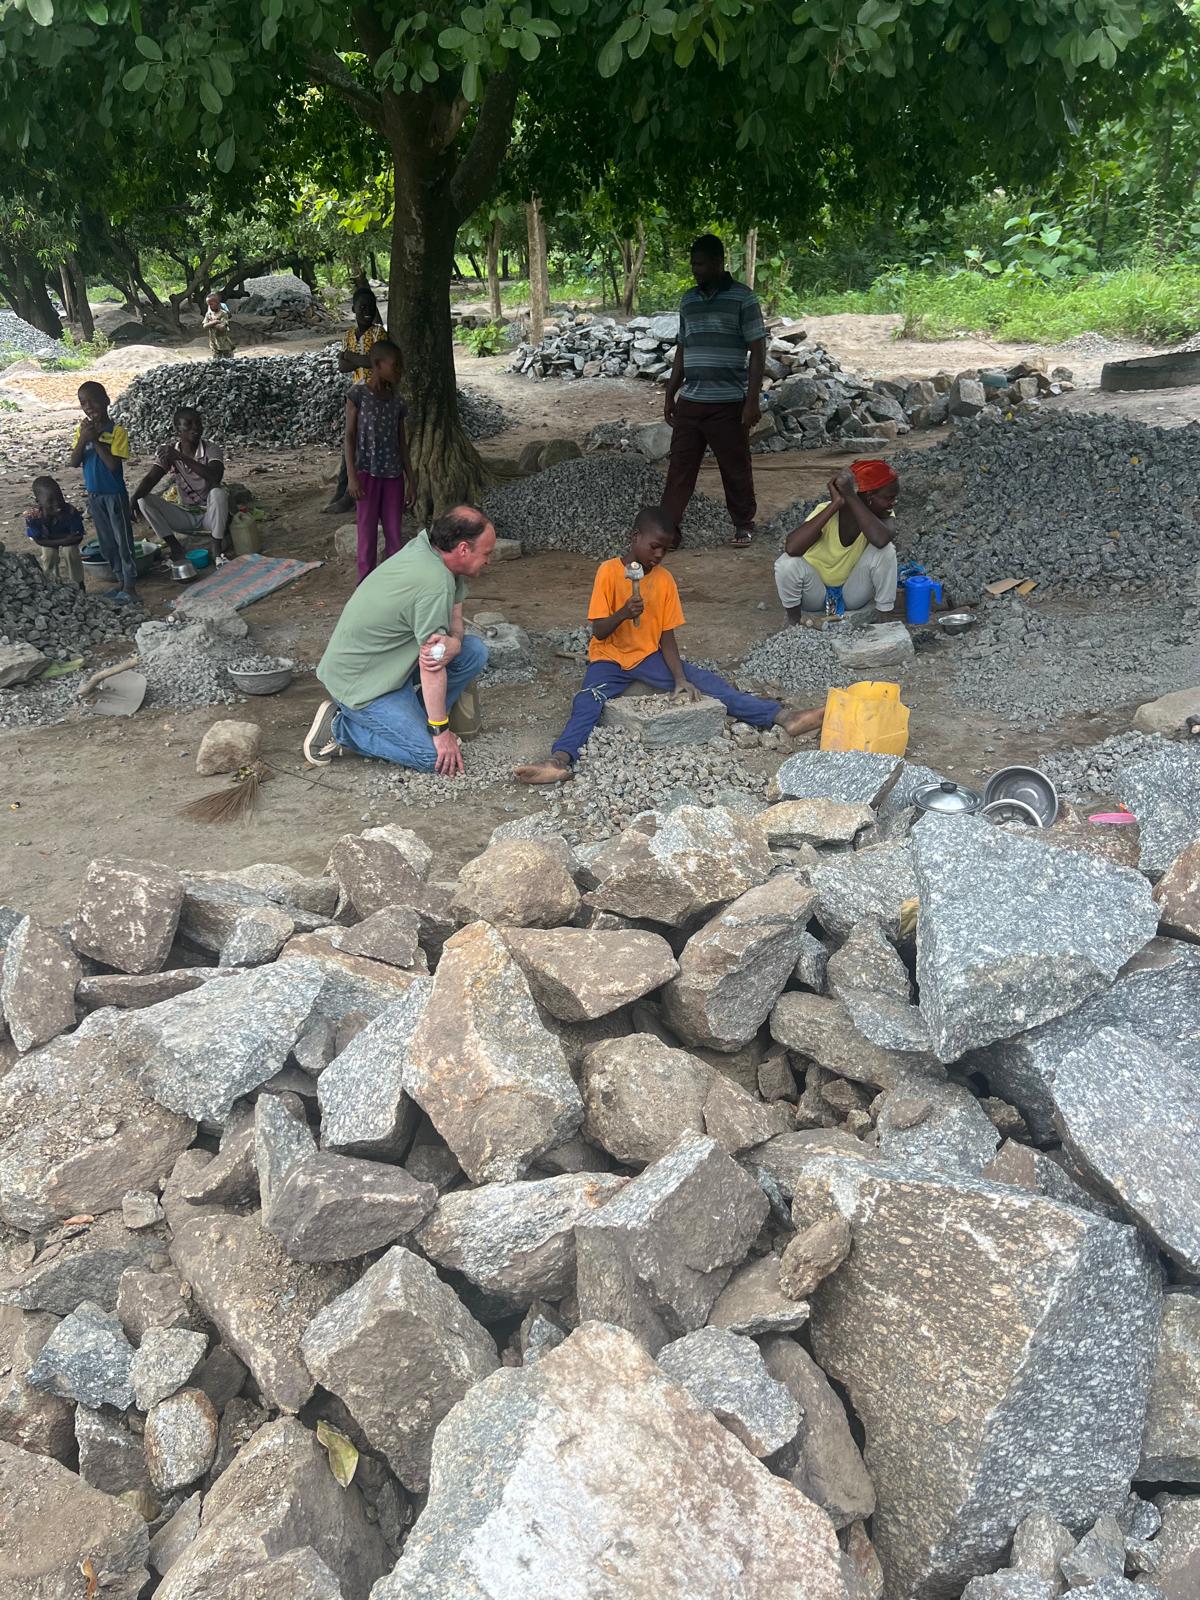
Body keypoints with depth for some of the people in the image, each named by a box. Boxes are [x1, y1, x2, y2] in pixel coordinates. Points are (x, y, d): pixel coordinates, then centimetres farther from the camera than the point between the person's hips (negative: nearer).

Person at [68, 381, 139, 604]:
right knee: (106, 542, 14)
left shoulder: (116, 431, -14)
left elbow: (113, 464, -21)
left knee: (123, 540, 0)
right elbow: (74, 462, -5)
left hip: (114, 494, -6)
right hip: (94, 494, 6)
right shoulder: (82, 430, 3)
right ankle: (120, 580, 25)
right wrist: (84, 438, -17)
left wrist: (95, 439, -21)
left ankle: (129, 586, 4)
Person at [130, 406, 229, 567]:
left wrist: (181, 457, -37)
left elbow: (215, 478, -33)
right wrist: (134, 500, -34)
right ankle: (175, 548, -15)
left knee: (218, 493, -36)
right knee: (144, 500, -15)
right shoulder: (169, 452, -3)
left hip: (210, 513, -3)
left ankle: (216, 550, -24)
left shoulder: (211, 449, -13)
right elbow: (150, 479, -13)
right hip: (186, 515, 4)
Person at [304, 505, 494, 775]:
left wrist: (452, 644, -21)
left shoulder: (425, 545, -2)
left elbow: (454, 620, 5)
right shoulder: (436, 582, -30)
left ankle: (414, 720, 9)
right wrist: (441, 731, -18)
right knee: (433, 756, -15)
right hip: (360, 681, -9)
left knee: (474, 652, -1)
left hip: (389, 661, 10)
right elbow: (431, 664, -26)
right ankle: (339, 727, -2)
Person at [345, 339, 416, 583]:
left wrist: (411, 481, 9)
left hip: (393, 474, 4)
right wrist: (352, 476, -13)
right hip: (367, 473, -4)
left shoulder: (397, 401, 9)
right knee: (367, 534, 0)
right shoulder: (358, 395, -5)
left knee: (395, 536, 4)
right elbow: (349, 437, -6)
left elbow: (402, 443, 11)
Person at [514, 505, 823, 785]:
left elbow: (667, 636, 0)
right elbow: (599, 632, -11)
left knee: (705, 682, -14)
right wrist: (623, 613, -32)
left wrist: (680, 678, -14)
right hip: (610, 657, -3)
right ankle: (561, 759, -55)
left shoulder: (664, 579, 1)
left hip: (649, 656, 3)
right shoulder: (609, 571, -9)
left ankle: (782, 717, -22)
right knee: (588, 701, -31)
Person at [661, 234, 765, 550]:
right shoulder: (688, 300, 12)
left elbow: (758, 350, -7)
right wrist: (670, 395, 16)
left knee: (736, 468, 5)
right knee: (680, 467, 2)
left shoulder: (742, 298, -5)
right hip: (690, 402, 5)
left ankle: (743, 525, 21)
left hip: (729, 402, -5)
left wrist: (752, 400, -13)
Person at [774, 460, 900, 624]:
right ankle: (795, 623, -6)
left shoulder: (881, 515, -17)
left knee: (885, 549, -25)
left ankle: (885, 621, -10)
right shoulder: (827, 511, -24)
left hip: (854, 594, 2)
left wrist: (851, 496, -39)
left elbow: (880, 539, -43)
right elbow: (791, 548, -43)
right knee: (788, 563, -33)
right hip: (816, 593, -2)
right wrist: (835, 504, -41)